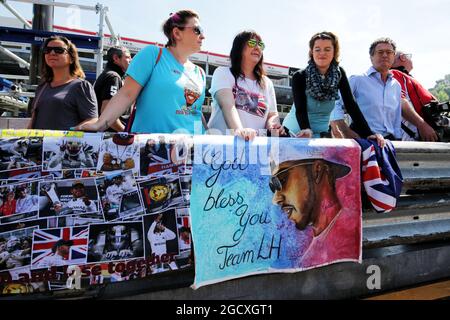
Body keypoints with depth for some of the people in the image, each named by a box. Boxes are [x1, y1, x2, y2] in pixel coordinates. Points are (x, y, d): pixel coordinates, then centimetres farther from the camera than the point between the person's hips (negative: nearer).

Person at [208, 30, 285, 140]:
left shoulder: (267, 83, 20)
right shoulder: (223, 73, 7)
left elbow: (272, 114, 19)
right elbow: (227, 105, -10)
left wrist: (272, 124, -5)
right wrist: (239, 130, -28)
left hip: (255, 142, 3)